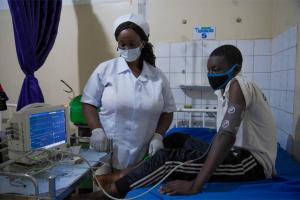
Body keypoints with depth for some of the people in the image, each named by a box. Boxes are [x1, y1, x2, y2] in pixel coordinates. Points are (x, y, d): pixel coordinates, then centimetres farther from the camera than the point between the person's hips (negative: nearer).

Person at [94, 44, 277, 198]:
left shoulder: (238, 85, -20)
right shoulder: (224, 89, 9)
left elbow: (227, 135, -33)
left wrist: (195, 185, -36)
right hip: (240, 153, 9)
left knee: (169, 158, -19)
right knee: (176, 140, 5)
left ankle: (115, 188, -4)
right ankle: (128, 177, 7)